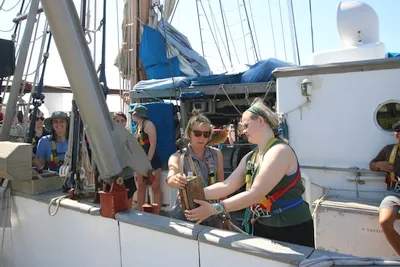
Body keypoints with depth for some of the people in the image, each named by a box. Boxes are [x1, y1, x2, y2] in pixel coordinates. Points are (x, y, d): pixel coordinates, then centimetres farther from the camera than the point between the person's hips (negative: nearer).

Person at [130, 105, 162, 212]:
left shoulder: (148, 125, -10)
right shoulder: (137, 126, 14)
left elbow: (153, 144, -16)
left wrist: (148, 161, -19)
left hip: (152, 160, -8)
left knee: (155, 188, -3)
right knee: (141, 187, 11)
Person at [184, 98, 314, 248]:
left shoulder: (279, 151, -21)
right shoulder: (250, 157, 5)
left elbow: (255, 193, -28)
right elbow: (227, 186, 0)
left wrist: (215, 209, -30)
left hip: (292, 230, -7)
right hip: (262, 227, 7)